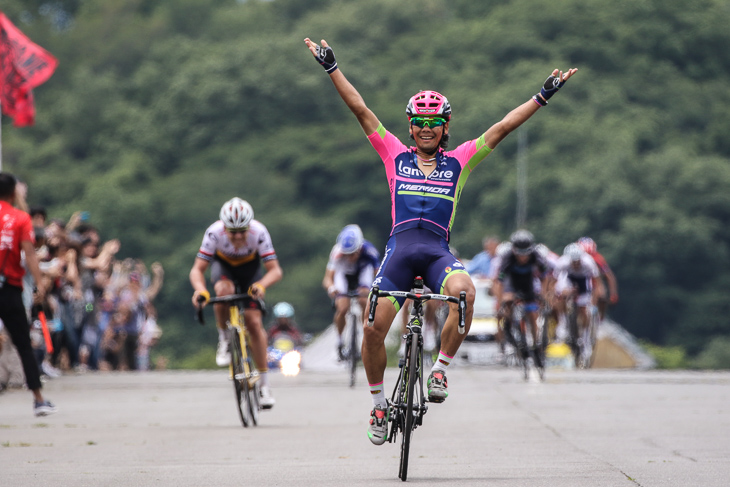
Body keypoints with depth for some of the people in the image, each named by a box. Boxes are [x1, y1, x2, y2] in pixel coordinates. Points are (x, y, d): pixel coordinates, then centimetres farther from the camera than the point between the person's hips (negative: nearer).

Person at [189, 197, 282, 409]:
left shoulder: (259, 232, -34)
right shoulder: (215, 232, -34)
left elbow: (275, 270, -34)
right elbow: (197, 269, -31)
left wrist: (261, 285, -56)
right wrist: (200, 290, -53)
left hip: (250, 267, 0)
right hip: (223, 265, 0)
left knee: (254, 321, -13)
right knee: (224, 290, -36)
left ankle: (265, 384, -3)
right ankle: (223, 339, -9)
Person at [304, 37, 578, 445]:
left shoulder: (459, 162, 16)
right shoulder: (395, 156, 16)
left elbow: (502, 128, 14)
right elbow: (362, 111, 14)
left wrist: (543, 97, 12)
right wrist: (332, 68, 11)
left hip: (439, 251, 0)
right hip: (400, 247, 1)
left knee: (464, 292, -34)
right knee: (374, 328, -14)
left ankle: (441, 369, -16)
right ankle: (379, 403, 8)